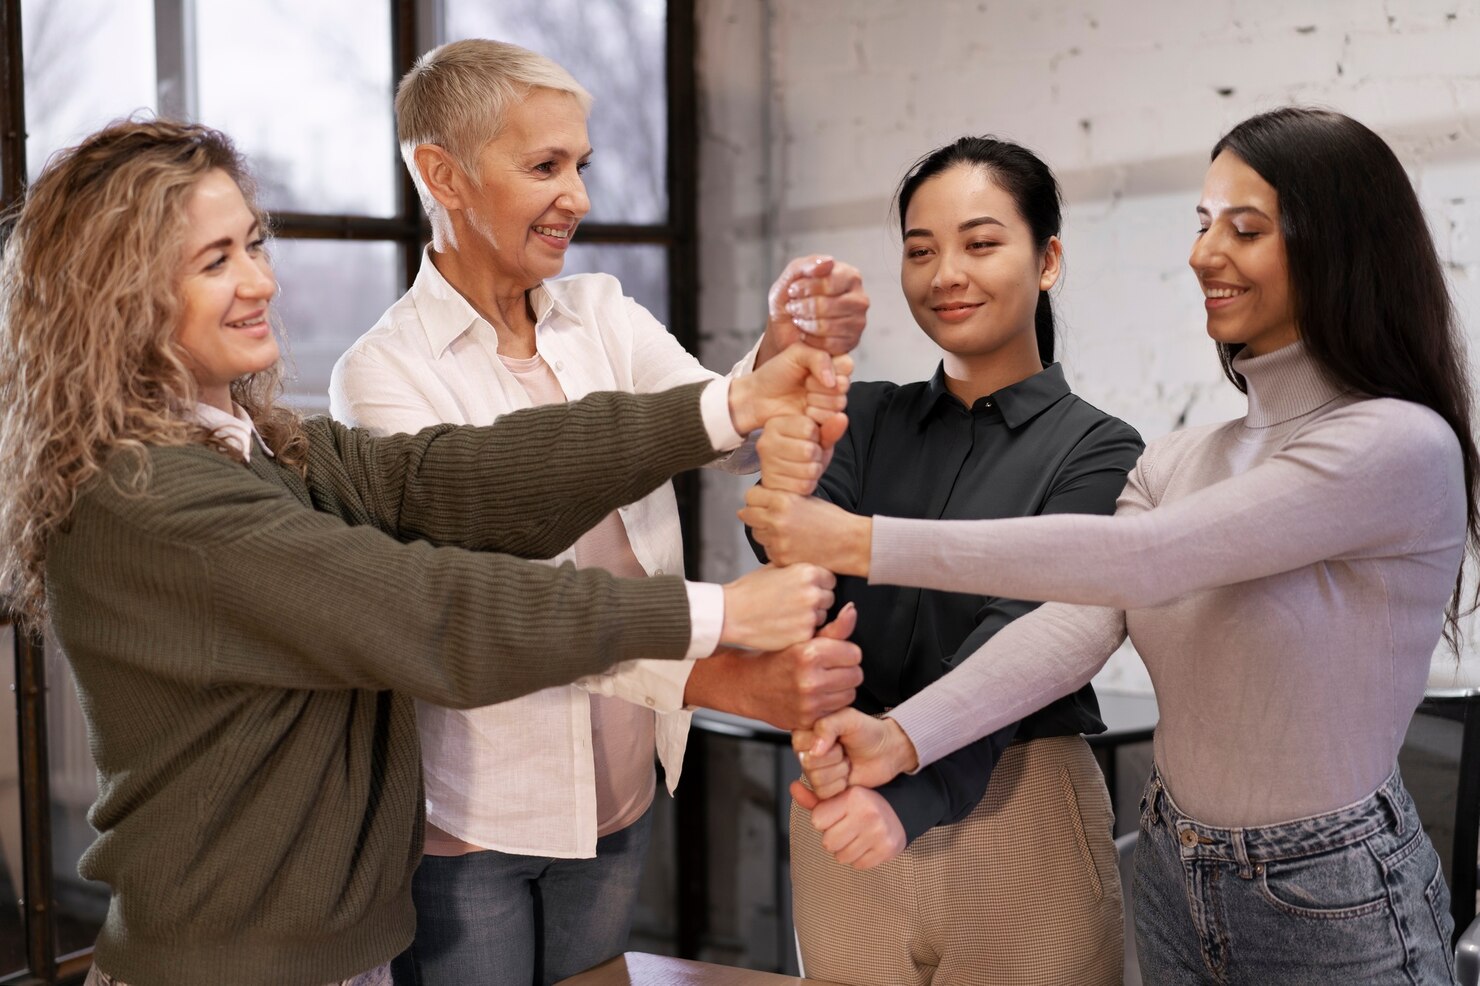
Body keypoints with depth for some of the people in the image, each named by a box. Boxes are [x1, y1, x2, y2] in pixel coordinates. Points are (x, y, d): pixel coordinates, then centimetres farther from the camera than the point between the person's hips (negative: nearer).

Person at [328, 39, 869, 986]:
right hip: (462, 820, -4)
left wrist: (787, 351, -34)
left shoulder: (606, 320, 4)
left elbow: (730, 435, -12)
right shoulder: (383, 374, -14)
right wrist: (727, 678, -37)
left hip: (618, 794, 5)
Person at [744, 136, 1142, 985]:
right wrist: (787, 501, -34)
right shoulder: (868, 418, 5)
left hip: (1016, 817, -3)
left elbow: (1017, 642, -18)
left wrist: (909, 792, -34)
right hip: (847, 814, 3)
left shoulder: (1097, 452, -6)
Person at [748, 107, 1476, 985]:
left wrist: (865, 542, -29)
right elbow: (1078, 623, -11)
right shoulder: (1176, 462, 3)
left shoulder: (1404, 446, -19)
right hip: (1177, 881, 6)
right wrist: (903, 736, -27)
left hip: (1336, 909, -6)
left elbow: (1138, 563, -28)